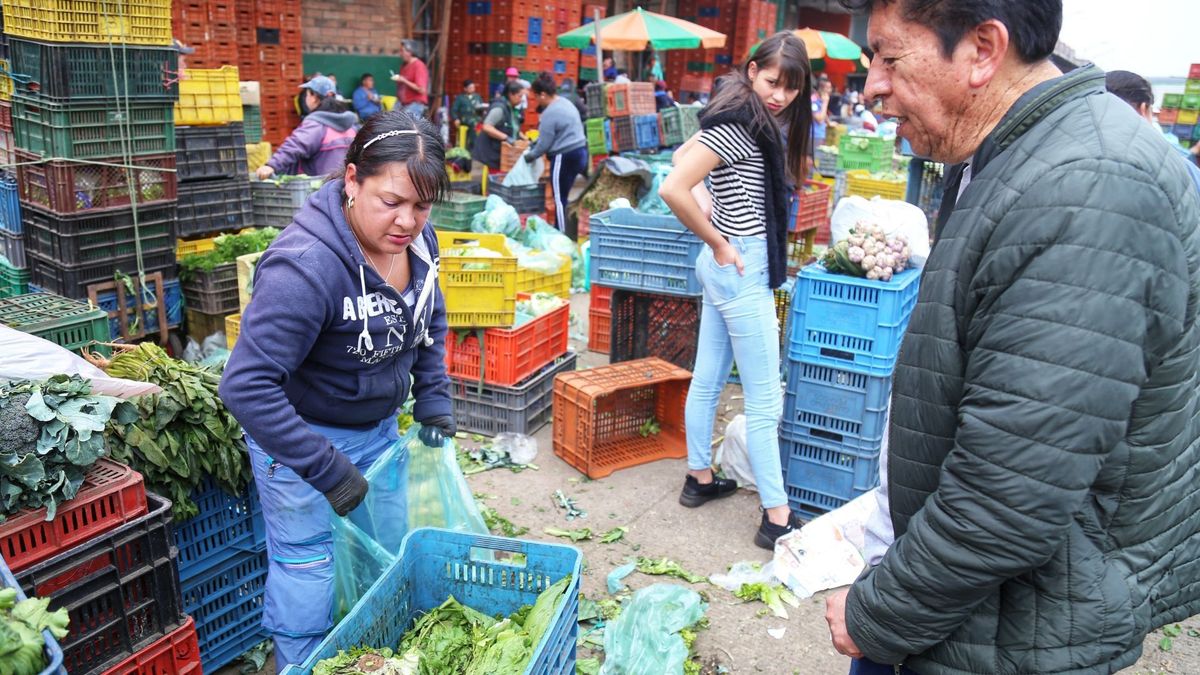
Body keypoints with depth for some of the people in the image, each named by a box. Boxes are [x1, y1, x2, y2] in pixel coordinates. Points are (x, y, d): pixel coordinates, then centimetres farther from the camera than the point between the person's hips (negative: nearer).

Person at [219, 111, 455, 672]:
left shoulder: (418, 241, -10)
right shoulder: (305, 266, -33)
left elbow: (429, 322, 9)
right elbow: (247, 387, -32)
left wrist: (433, 399, 0)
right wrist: (327, 472, -29)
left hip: (379, 426, 7)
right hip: (303, 435, -7)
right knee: (306, 566, 2)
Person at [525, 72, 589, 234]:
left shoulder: (550, 113, -17)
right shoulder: (566, 103, 13)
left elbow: (544, 144, -14)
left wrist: (529, 156, 4)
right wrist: (533, 144, 21)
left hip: (565, 158, -10)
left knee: (559, 199, -1)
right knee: (563, 197, 16)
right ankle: (560, 231, 23)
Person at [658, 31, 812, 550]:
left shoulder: (750, 120, 9)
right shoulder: (739, 125, -18)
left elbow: (683, 154, 23)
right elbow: (673, 189, -27)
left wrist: (715, 222, 13)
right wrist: (719, 243, -15)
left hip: (726, 268, 10)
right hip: (741, 268, -10)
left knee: (708, 379, 17)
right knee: (764, 401, -2)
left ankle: (700, 479, 32)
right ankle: (776, 518, 8)